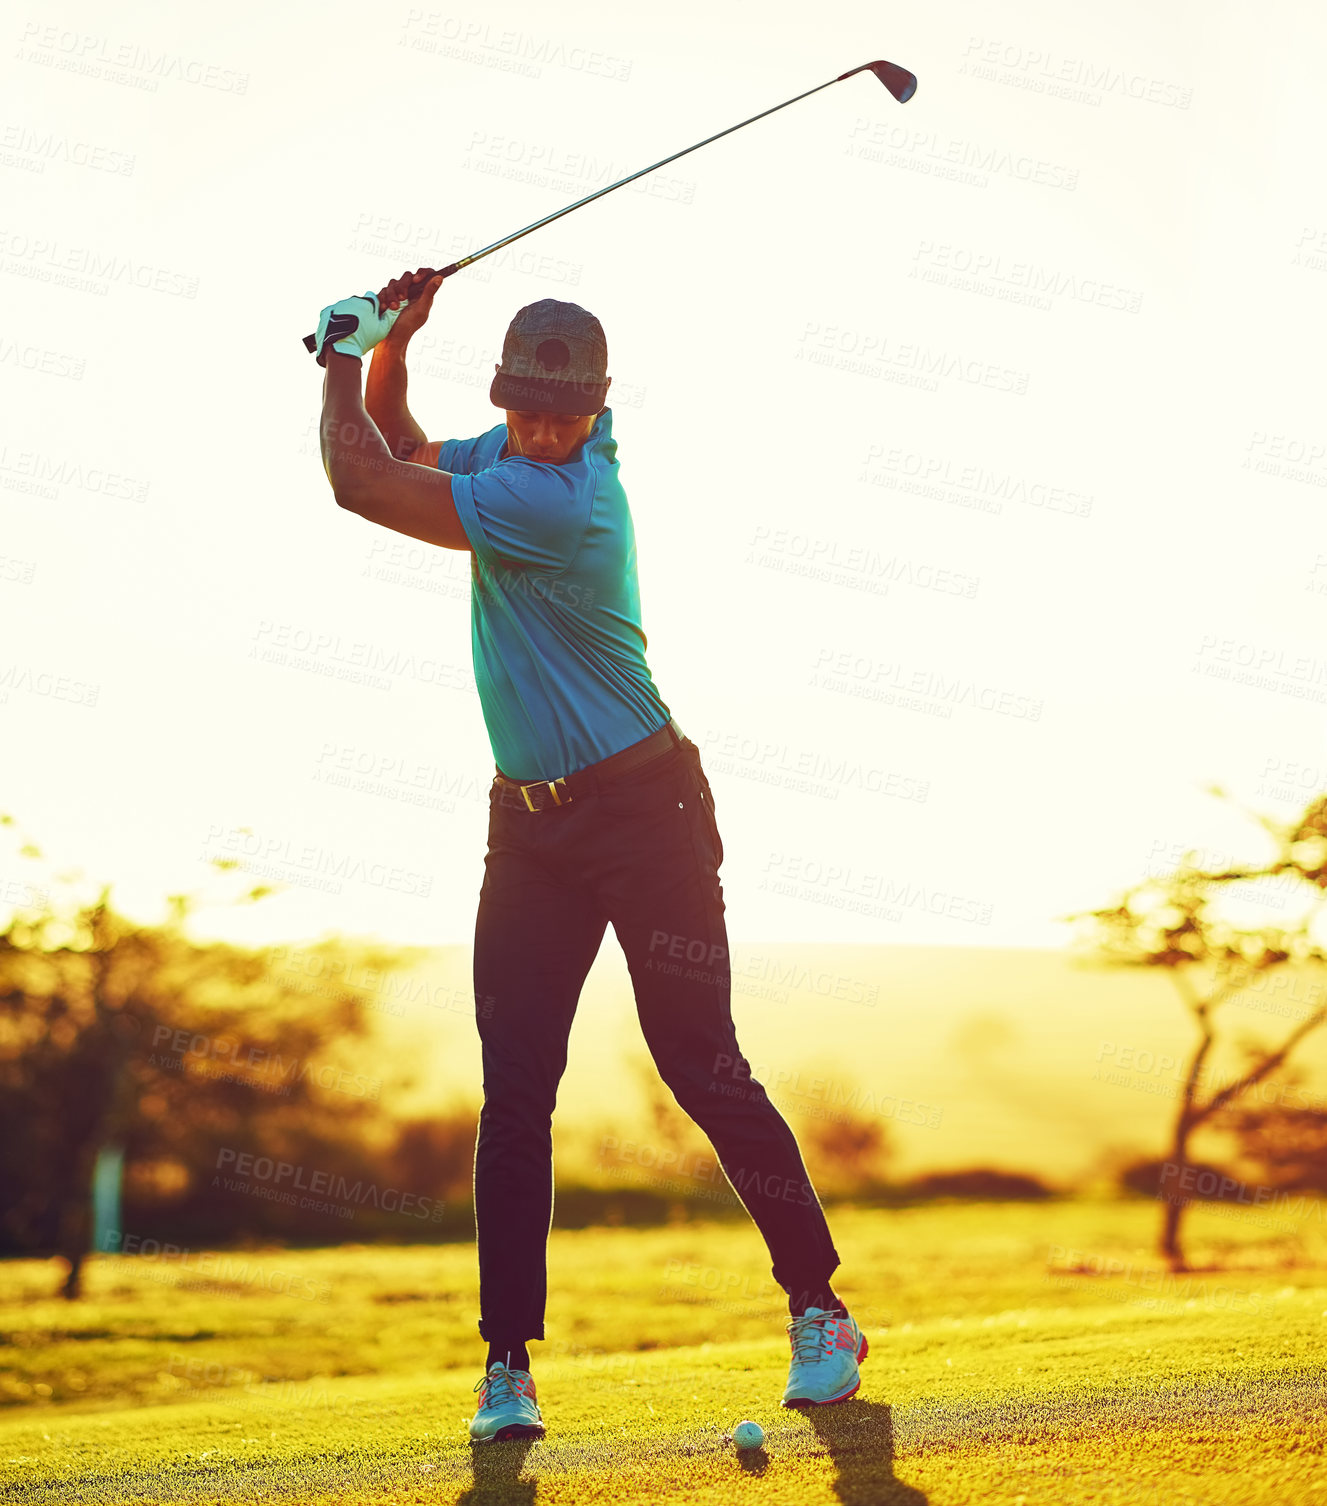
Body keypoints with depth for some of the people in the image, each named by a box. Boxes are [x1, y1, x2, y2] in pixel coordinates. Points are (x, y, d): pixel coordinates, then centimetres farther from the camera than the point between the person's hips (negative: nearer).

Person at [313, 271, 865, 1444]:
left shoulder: (557, 498, -22)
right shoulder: (509, 456, 5)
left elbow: (359, 483, -20)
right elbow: (399, 450, 25)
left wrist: (343, 350, -4)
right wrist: (391, 344, 7)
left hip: (644, 815, -7)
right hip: (530, 823, 7)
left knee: (704, 1072, -5)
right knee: (514, 1094, 0)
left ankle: (819, 1310, 10)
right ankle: (509, 1364, 4)